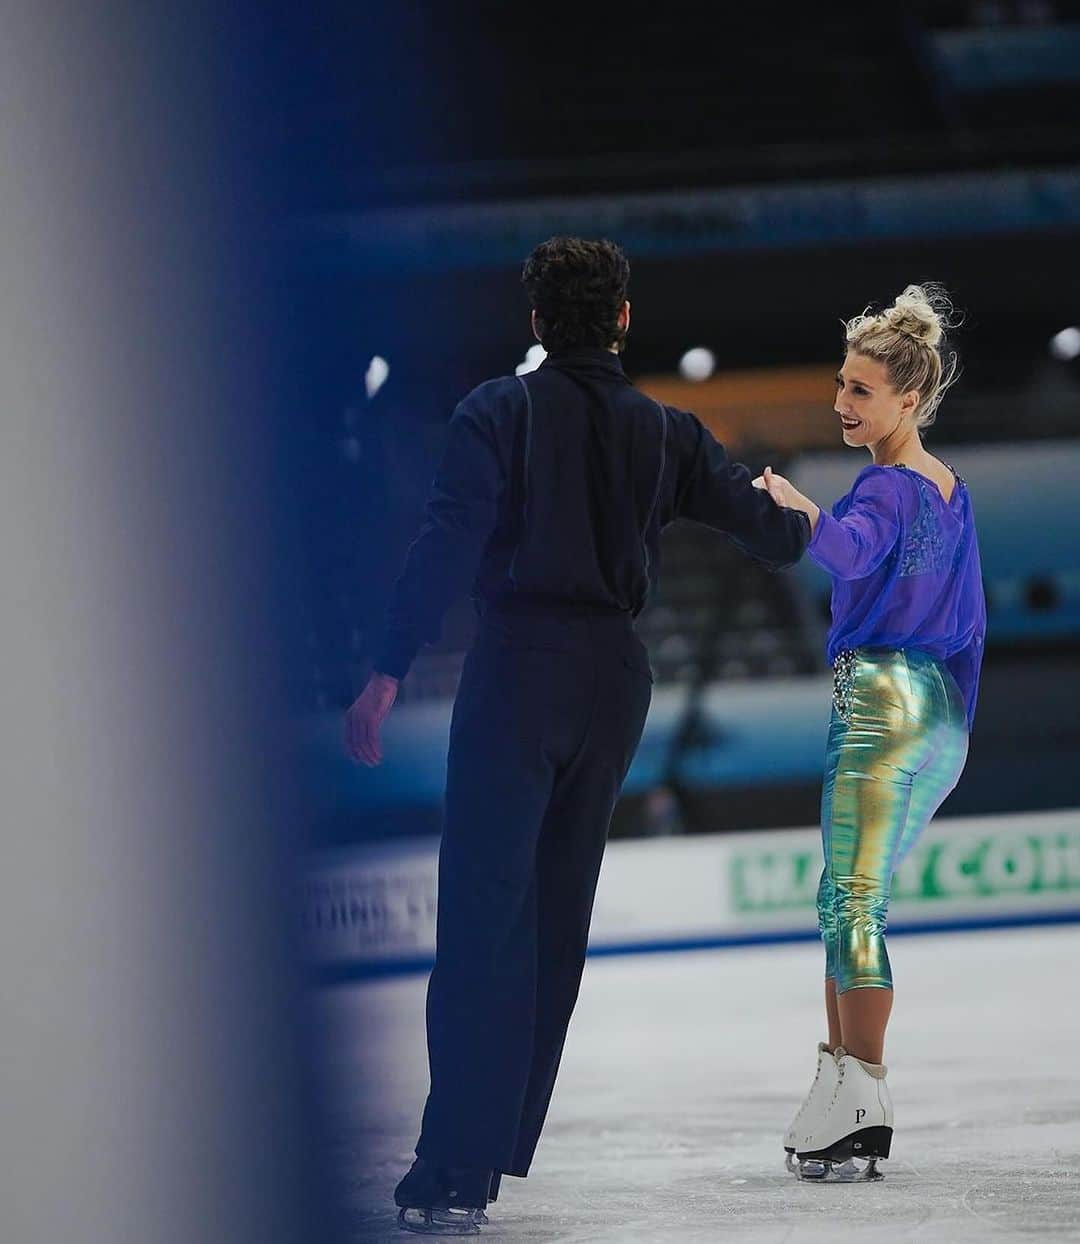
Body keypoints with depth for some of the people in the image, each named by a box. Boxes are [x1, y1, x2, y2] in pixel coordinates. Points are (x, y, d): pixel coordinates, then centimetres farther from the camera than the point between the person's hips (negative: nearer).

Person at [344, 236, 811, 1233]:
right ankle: (497, 1153, 14)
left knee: (483, 915, -7)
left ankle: (454, 1175, -15)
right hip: (616, 675, 4)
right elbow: (778, 539, 13)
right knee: (556, 917, 12)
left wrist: (390, 671, -16)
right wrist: (787, 509, 38)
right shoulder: (667, 434, 9)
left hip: (518, 665, -4)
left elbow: (450, 542, -14)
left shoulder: (499, 412, -2)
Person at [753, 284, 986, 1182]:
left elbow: (848, 551, -35)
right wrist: (954, 728, 28)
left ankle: (862, 1099, -17)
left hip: (883, 701, -10)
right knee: (848, 898, 11)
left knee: (855, 899, -12)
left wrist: (796, 505, -52)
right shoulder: (950, 492, 18)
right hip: (940, 709, 10)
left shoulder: (888, 490, -10)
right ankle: (843, 1091, 10)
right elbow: (969, 622, 23)